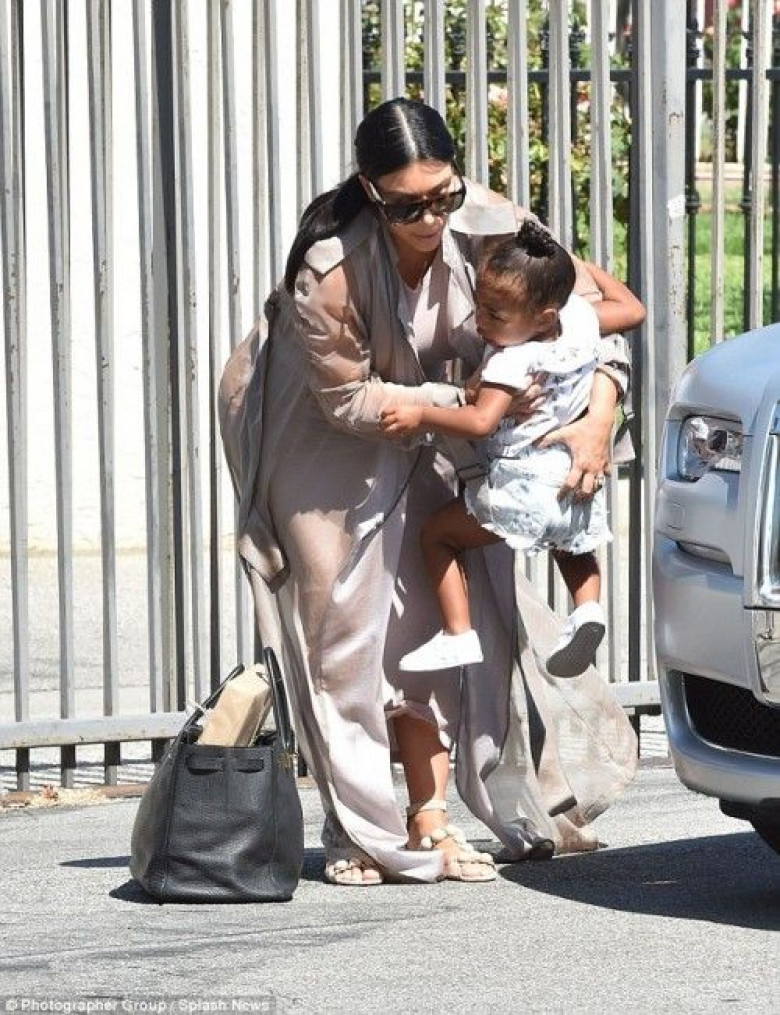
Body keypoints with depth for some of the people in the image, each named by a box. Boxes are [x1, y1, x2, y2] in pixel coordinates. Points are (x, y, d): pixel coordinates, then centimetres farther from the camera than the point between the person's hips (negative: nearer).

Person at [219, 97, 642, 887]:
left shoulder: (487, 225, -23)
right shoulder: (329, 268, -34)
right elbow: (346, 399, -24)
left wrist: (597, 420, -30)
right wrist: (462, 405, -31)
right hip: (314, 432, -4)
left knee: (434, 609, -3)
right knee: (345, 622, -6)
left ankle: (428, 825, 1)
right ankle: (360, 836, 1)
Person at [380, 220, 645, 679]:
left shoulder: (512, 360, -24)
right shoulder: (581, 318, -4)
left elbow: (481, 421, -34)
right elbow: (631, 308, 14)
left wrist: (421, 414, -27)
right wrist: (584, 270, 23)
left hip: (522, 491, -7)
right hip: (579, 483, 7)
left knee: (437, 532, 11)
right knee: (573, 547, 37)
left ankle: (458, 634, 3)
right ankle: (589, 607, 8)